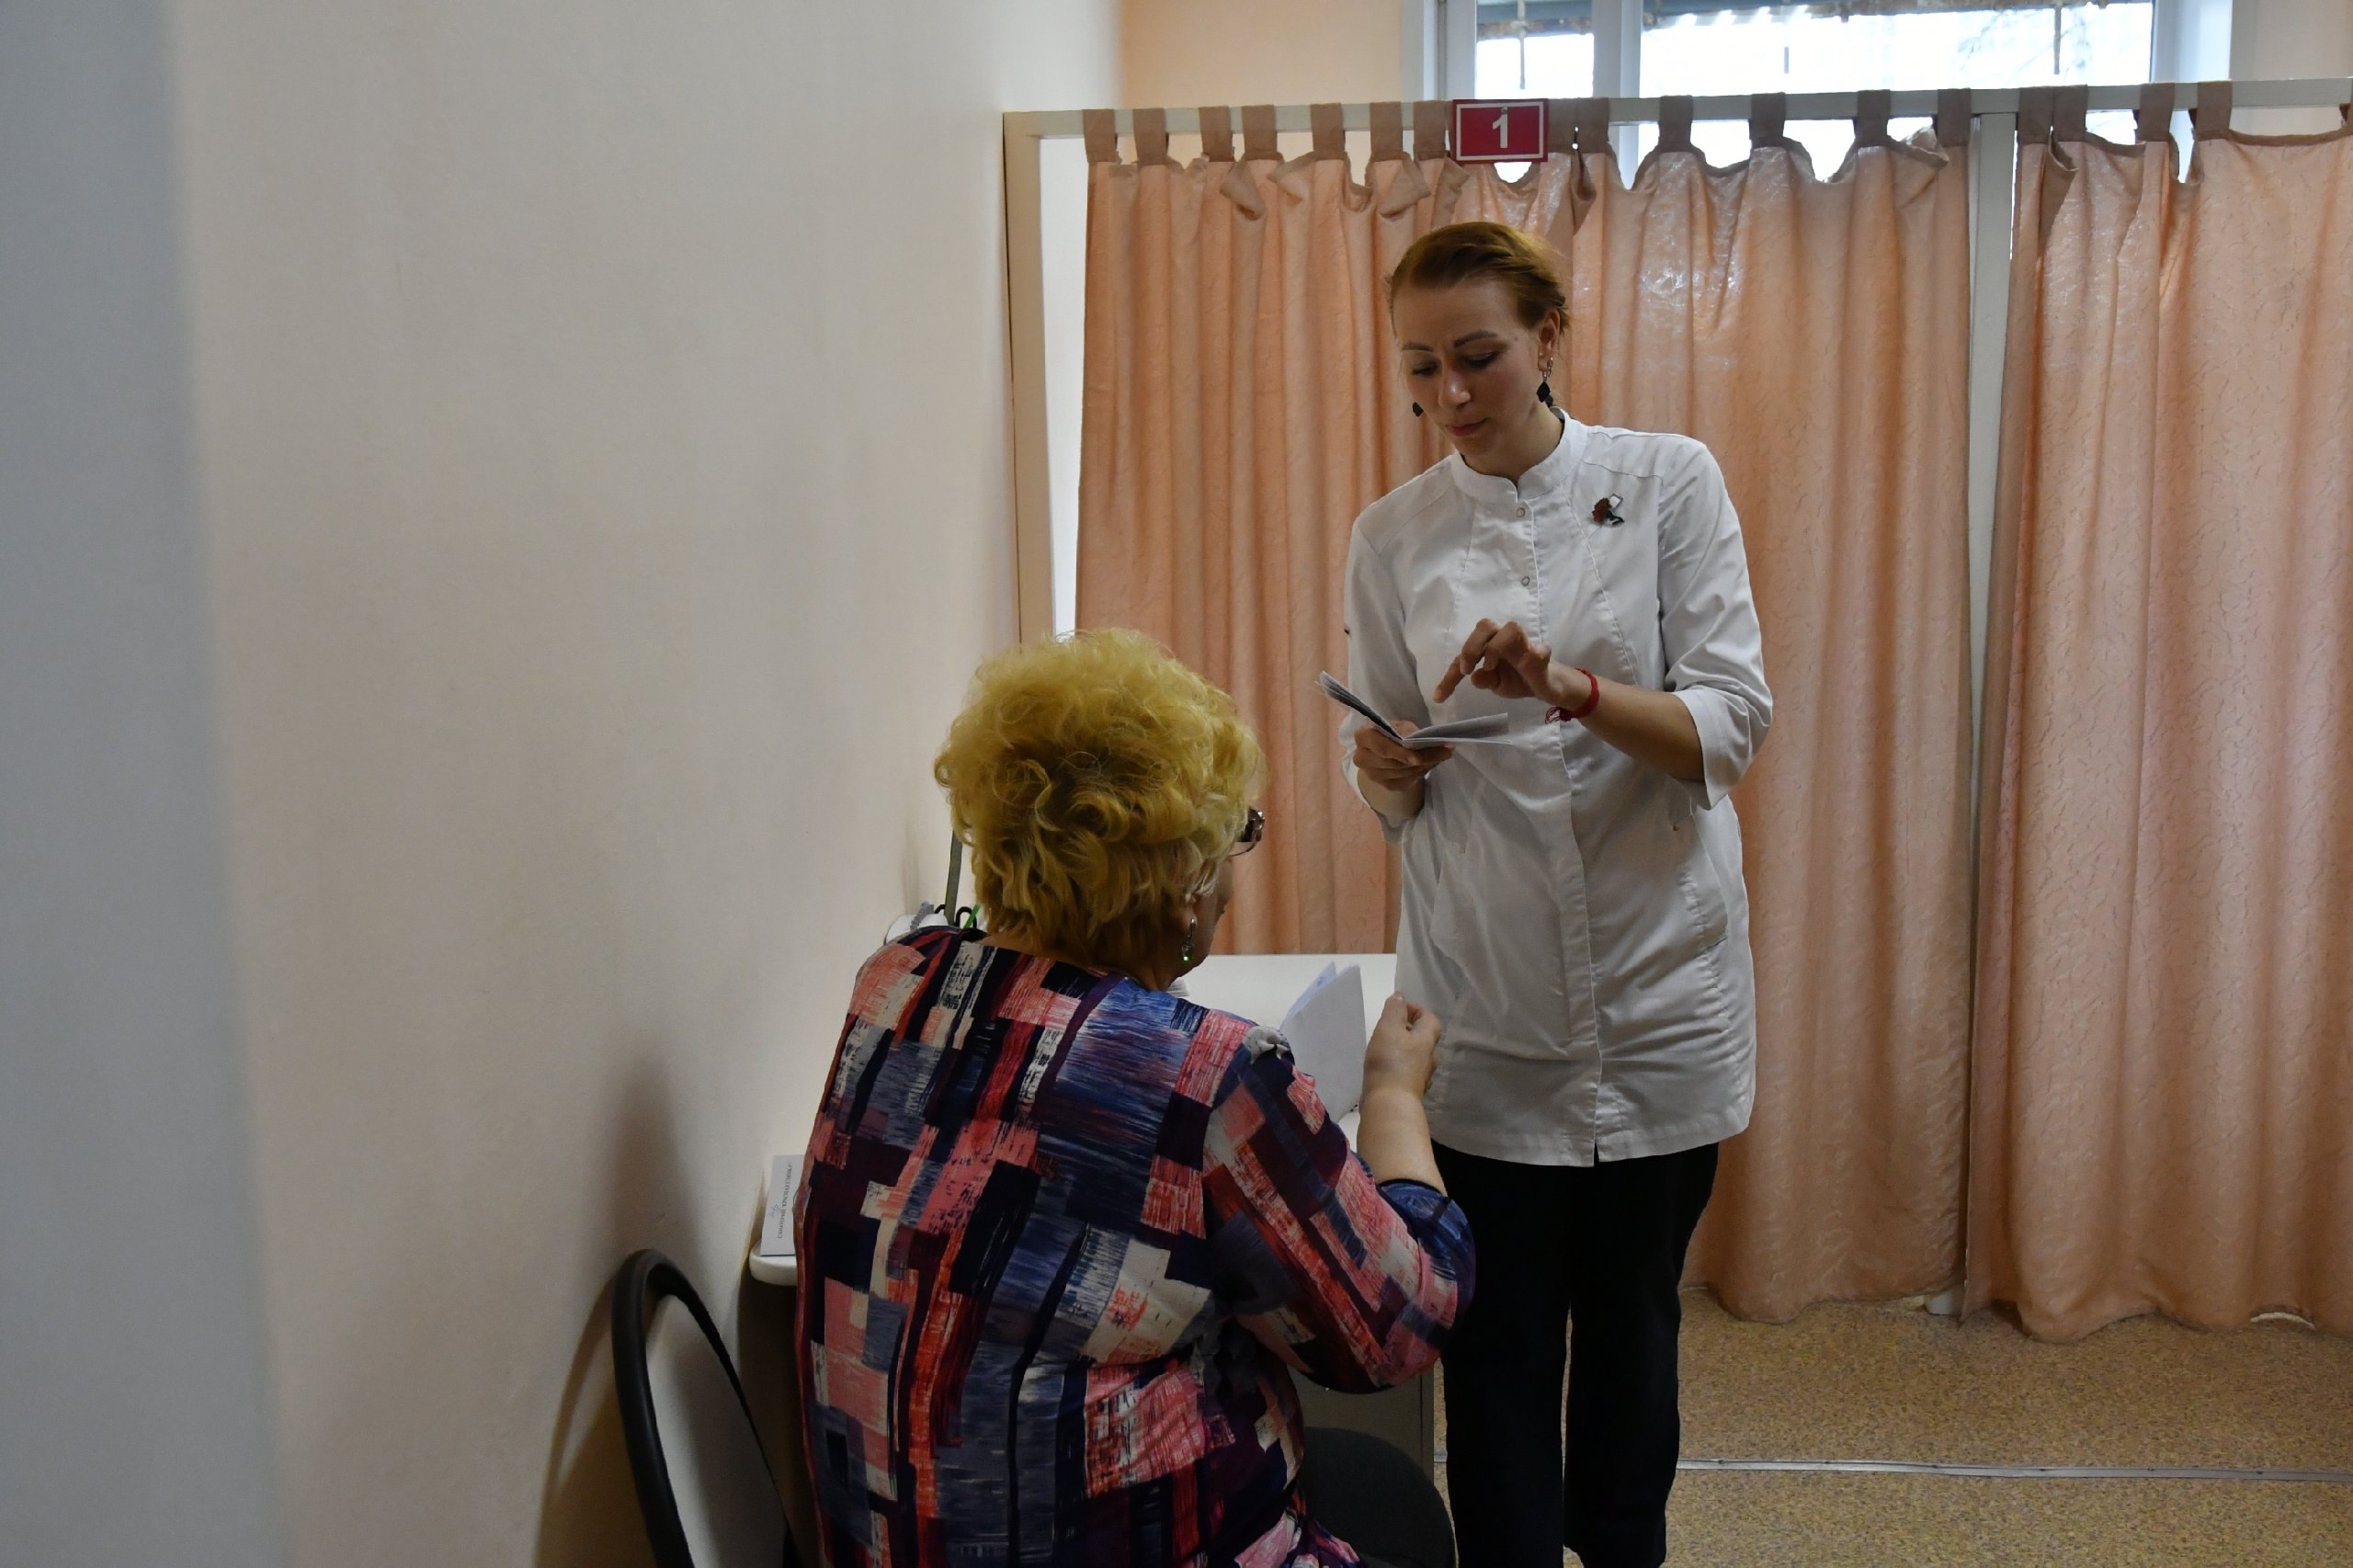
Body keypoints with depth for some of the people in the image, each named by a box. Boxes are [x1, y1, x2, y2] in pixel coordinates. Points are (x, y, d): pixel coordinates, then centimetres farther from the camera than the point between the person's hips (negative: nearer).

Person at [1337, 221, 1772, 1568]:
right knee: (1499, 1342, 4)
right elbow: (1392, 788, 9)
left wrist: (1573, 690, -27)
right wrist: (1389, 771, -15)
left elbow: (1731, 727, -9)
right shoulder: (1394, 537, 3)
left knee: (1633, 1320, 13)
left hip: (1659, 990, 0)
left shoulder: (1671, 482, -2)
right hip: (1484, 1002, 1)